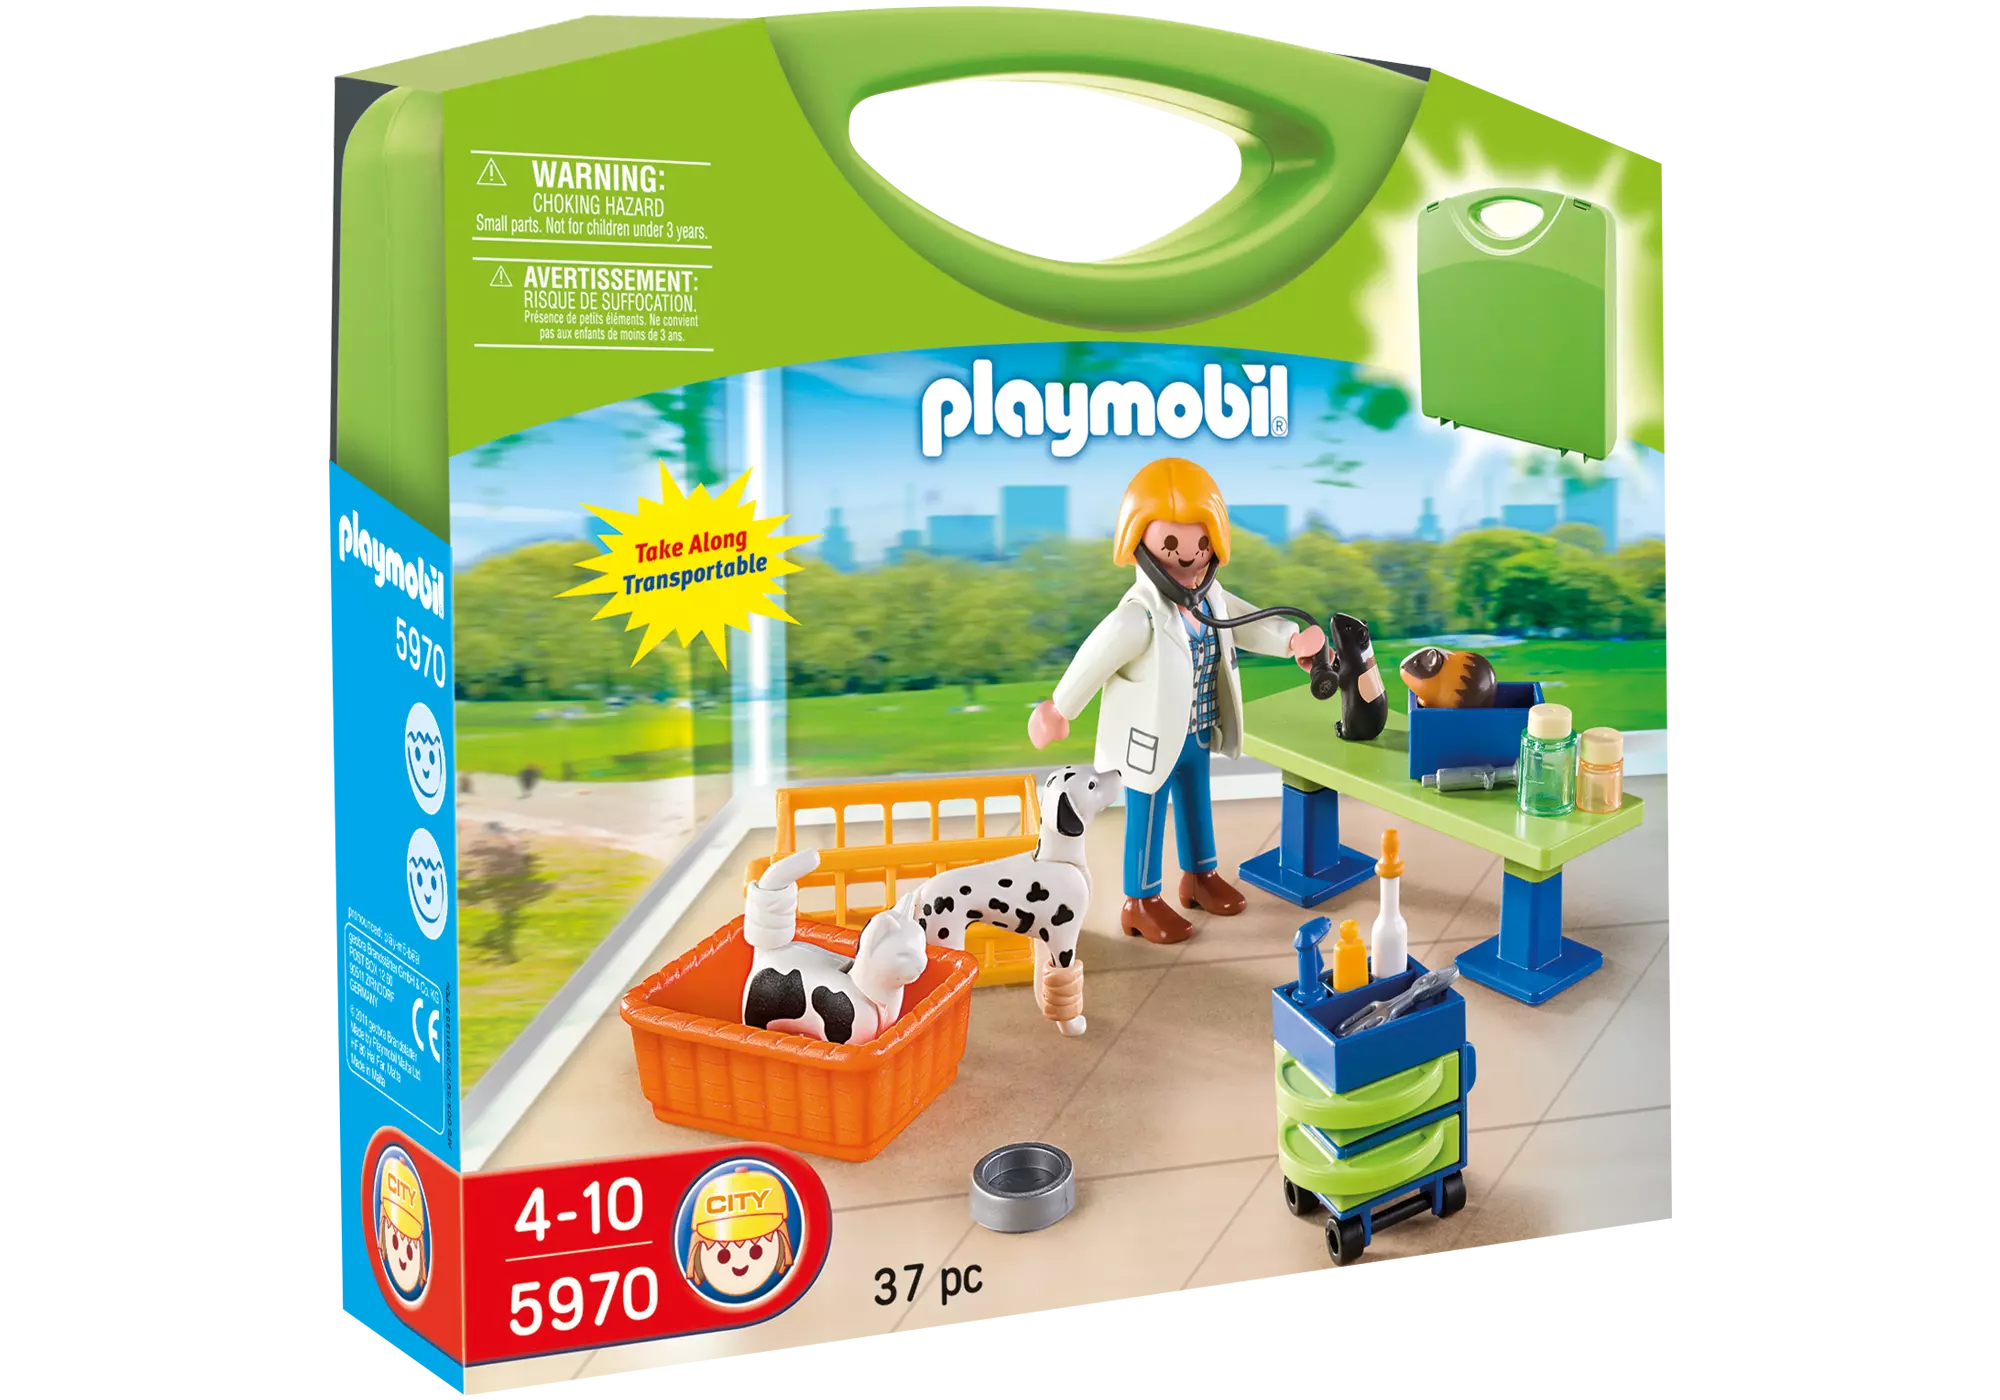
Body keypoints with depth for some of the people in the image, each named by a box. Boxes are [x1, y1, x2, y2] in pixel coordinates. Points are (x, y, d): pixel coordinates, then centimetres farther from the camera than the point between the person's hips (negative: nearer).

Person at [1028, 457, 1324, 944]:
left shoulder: (1212, 599, -8)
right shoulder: (1138, 618, -32)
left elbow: (1250, 625, 6)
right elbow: (1092, 663, -22)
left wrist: (1291, 640, -12)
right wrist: (1058, 711, -11)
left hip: (1196, 735, 8)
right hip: (1151, 742, -8)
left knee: (1196, 806, 23)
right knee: (1147, 820, 6)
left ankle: (1199, 876, 43)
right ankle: (1141, 902, 20)